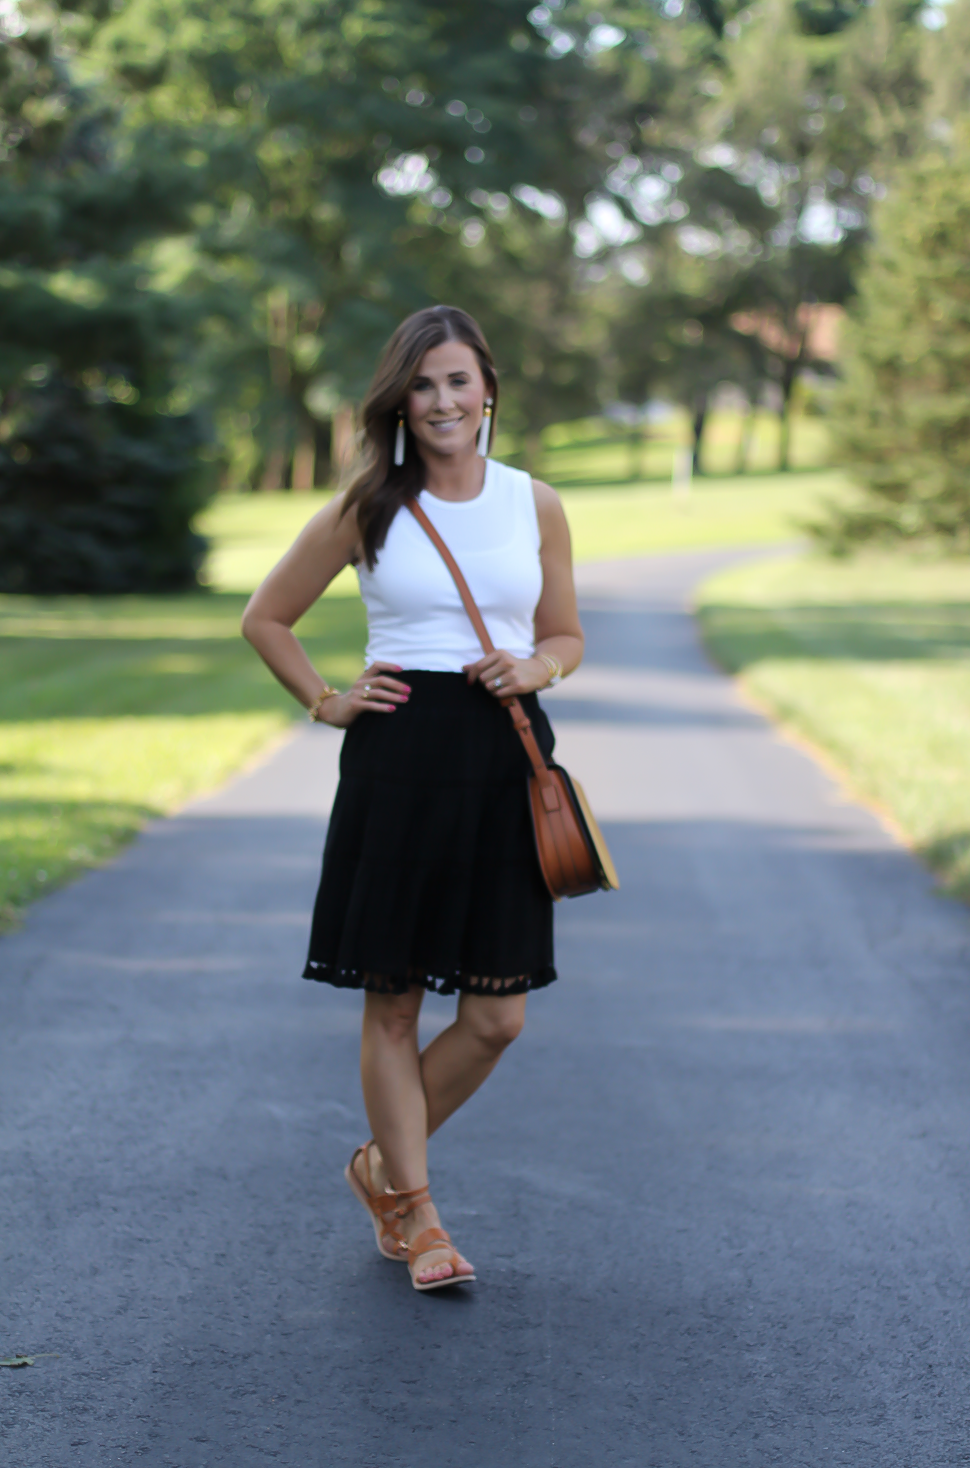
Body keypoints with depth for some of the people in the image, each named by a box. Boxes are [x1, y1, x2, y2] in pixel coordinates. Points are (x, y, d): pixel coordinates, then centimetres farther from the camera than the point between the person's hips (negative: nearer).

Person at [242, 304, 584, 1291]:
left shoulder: (535, 506, 7)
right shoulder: (367, 511, 2)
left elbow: (566, 636, 17)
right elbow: (266, 619, 13)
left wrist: (534, 667, -3)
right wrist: (325, 703, 3)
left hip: (502, 763, 2)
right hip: (397, 758, -2)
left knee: (496, 1017, 0)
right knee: (391, 1004, 1)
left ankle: (382, 1166, 24)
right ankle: (414, 1213, 15)